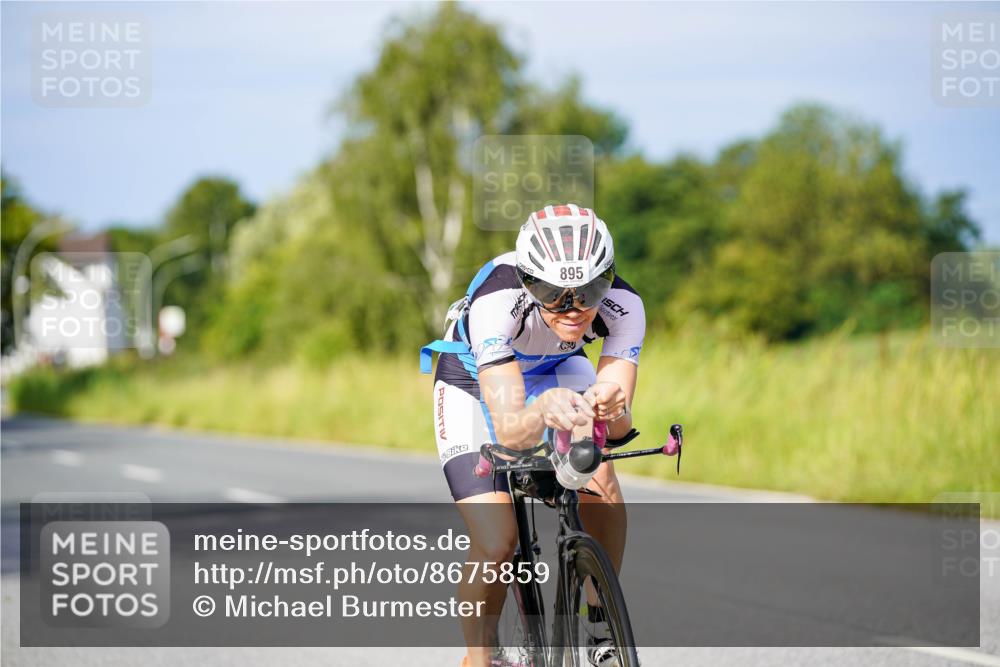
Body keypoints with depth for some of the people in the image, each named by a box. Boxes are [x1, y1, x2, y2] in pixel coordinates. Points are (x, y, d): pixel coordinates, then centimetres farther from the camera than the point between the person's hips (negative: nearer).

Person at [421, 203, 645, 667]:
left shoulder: (622, 305, -32)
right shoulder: (496, 301, -41)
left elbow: (619, 425, -33)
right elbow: (509, 431, -47)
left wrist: (611, 408, -56)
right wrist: (542, 411, -68)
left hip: (556, 370, 3)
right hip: (475, 381, -3)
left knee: (600, 483, -24)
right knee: (495, 544, -19)